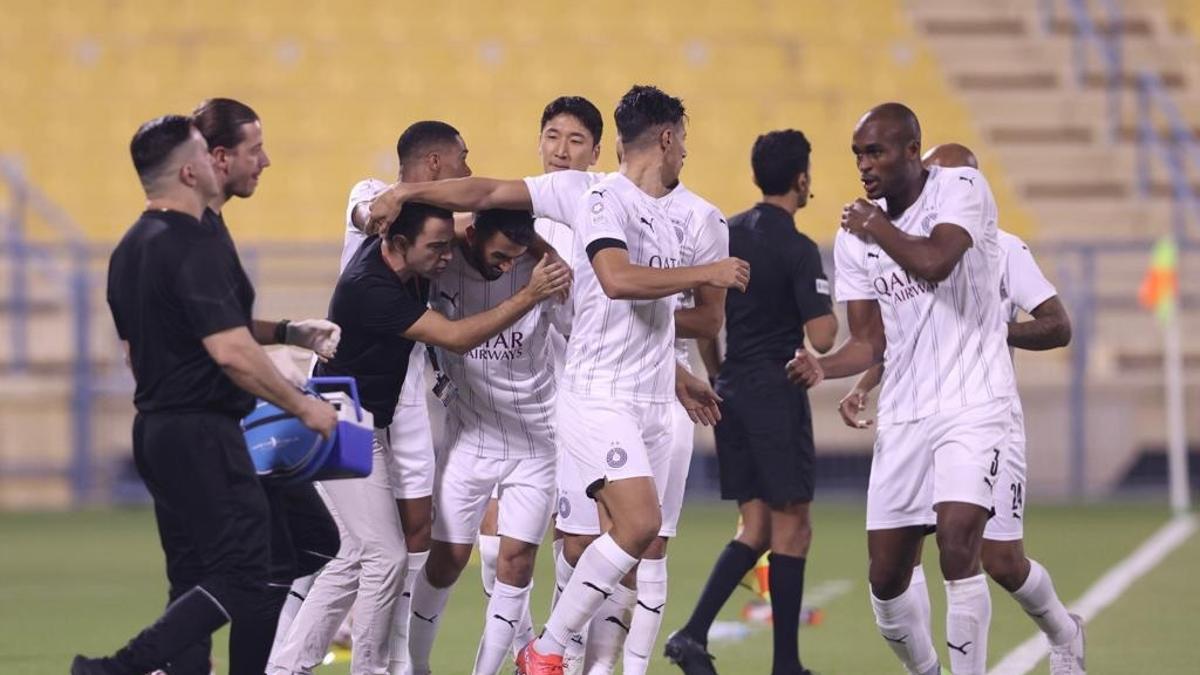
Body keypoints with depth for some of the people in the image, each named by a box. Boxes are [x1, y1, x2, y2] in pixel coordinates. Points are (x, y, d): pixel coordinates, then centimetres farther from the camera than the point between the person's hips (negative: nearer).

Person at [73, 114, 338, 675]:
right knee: (241, 580, -9)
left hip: (154, 429, 10)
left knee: (195, 584, 12)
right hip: (203, 434, -10)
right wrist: (304, 407, -13)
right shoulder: (197, 246, -17)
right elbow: (231, 352, -23)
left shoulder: (130, 249, 13)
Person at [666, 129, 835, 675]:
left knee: (755, 528, 11)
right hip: (775, 394, -7)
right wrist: (829, 316, 1)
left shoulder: (727, 233, 8)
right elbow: (821, 338, -18)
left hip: (730, 389, 7)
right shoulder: (797, 249, -14)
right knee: (791, 527, 0)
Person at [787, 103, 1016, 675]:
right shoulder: (854, 235, 8)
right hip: (903, 414, 6)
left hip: (971, 404, -6)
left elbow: (936, 263, -26)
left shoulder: (962, 189, -8)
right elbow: (870, 342, 9)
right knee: (885, 579, 5)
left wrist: (881, 229, -12)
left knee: (957, 541, -24)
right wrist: (823, 367, -10)